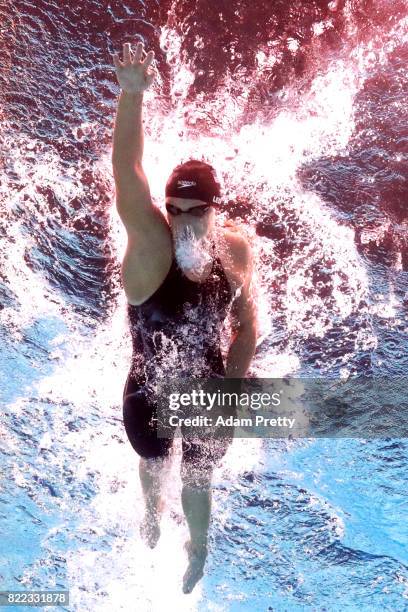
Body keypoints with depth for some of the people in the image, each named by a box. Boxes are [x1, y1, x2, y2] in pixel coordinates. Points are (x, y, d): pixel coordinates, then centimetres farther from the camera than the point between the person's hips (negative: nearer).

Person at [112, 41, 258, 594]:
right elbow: (128, 180, -44)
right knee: (155, 466, 29)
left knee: (198, 480, 25)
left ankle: (197, 549, 57)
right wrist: (132, 95, -55)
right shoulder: (150, 246, -27)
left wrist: (235, 381, -1)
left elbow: (247, 320, -1)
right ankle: (153, 513, 65)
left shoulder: (237, 251, -17)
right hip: (148, 394, -1)